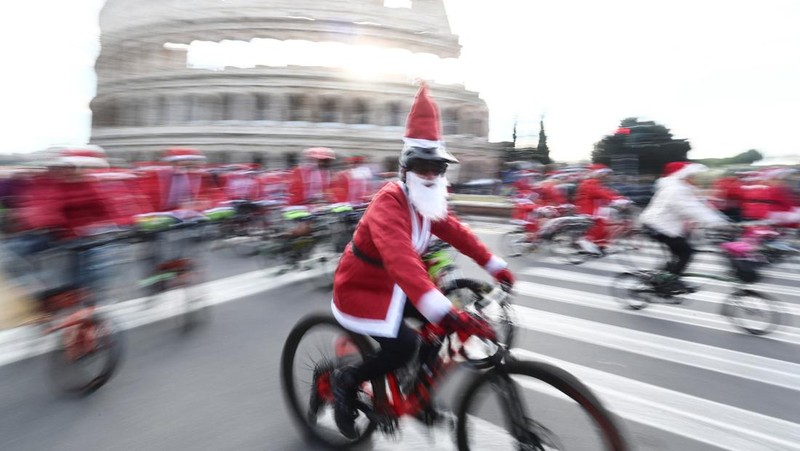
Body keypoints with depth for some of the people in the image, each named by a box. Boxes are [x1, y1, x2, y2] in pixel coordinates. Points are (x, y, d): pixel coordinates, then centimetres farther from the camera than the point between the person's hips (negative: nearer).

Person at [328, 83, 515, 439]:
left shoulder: (427, 203, -1)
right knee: (402, 345, -24)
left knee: (442, 322, 2)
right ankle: (345, 382, 2)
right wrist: (447, 314, -55)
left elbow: (457, 232, 2)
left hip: (392, 286, 9)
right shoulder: (389, 204, -31)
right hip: (358, 289, -8)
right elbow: (401, 260, -46)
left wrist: (496, 266, -2)